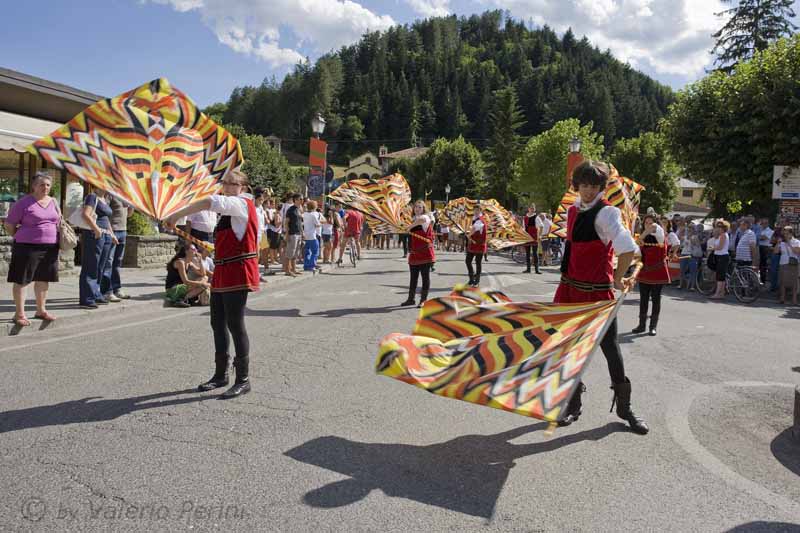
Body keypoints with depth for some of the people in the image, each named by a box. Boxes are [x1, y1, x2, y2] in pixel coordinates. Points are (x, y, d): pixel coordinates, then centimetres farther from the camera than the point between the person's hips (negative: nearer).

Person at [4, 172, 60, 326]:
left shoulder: (53, 202, 11)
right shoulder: (23, 202, -6)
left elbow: (59, 221, 23)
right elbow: (9, 225, -2)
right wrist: (20, 238, 0)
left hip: (50, 247, 6)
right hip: (28, 246, -6)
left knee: (43, 279, 13)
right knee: (21, 280, 1)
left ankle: (41, 310, 26)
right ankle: (19, 314, 8)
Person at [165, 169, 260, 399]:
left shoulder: (242, 203, -10)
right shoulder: (229, 210, 22)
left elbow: (209, 202, -26)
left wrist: (176, 215, -21)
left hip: (237, 273, -10)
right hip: (222, 273, 10)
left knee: (235, 325, -7)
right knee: (218, 324, 13)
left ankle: (243, 380, 2)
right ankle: (220, 374, 25)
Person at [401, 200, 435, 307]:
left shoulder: (426, 217, -7)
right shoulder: (414, 219, 18)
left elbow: (422, 219, -34)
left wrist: (409, 226, -23)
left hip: (424, 252, -8)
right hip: (414, 253, 8)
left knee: (425, 277, 0)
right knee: (413, 277, 13)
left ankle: (423, 300, 5)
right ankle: (411, 298, 22)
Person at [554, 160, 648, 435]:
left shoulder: (606, 213, -14)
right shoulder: (573, 211, 10)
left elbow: (628, 249, -25)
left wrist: (617, 279, -12)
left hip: (597, 292, -7)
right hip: (570, 289, 7)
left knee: (611, 349, 3)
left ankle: (624, 407, 20)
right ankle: (573, 405, 23)